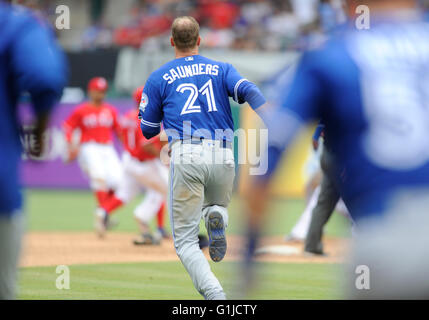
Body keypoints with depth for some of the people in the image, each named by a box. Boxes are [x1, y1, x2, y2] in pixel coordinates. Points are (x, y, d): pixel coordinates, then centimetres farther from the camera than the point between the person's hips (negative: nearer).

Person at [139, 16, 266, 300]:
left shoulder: (159, 79, 14)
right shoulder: (222, 69, 18)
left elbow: (148, 130, 16)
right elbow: (249, 91, -2)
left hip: (187, 156, -2)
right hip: (224, 156, 2)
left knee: (185, 240, 3)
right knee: (218, 206, 32)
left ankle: (214, 292, -24)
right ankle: (217, 217, -8)